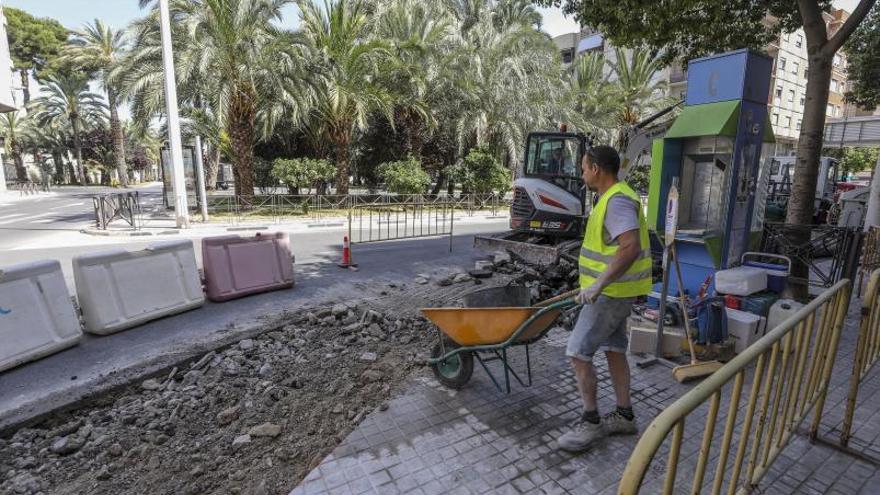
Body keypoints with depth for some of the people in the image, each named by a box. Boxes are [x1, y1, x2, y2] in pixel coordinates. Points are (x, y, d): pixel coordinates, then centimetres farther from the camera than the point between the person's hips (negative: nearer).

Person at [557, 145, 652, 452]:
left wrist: (598, 284, -31)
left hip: (612, 292, -10)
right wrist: (598, 283, 24)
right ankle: (624, 416, 29)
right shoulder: (613, 197, 13)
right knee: (614, 349, 16)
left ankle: (590, 422, 7)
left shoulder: (617, 200, -20)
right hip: (613, 290, 10)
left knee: (578, 352, -6)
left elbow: (630, 247, -31)